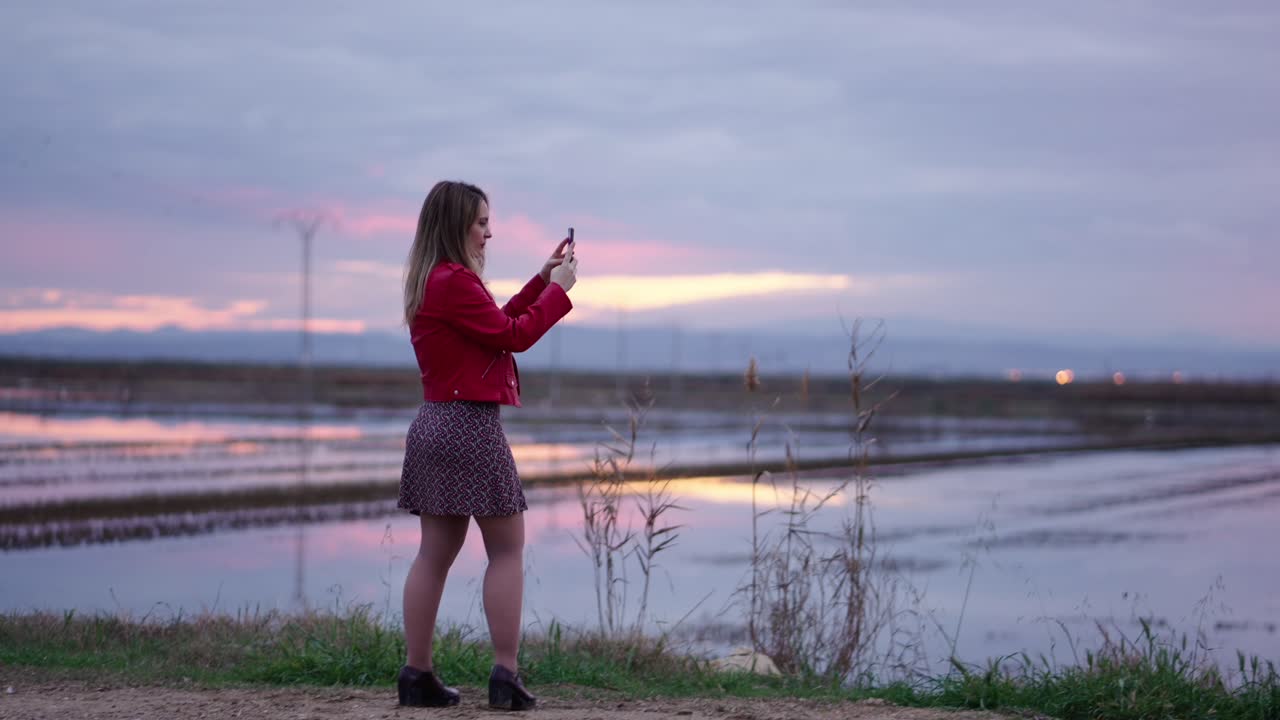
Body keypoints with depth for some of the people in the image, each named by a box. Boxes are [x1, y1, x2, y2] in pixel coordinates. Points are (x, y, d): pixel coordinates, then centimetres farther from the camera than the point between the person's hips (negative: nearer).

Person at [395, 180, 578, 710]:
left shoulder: (431, 282, 15)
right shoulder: (455, 281, -15)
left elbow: (496, 324, 23)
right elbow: (514, 336, -13)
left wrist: (542, 280, 20)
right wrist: (558, 288, -2)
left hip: (435, 426, 10)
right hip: (471, 427, -10)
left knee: (436, 553, 9)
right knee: (507, 552, -3)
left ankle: (417, 675, 9)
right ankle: (505, 676, -5)